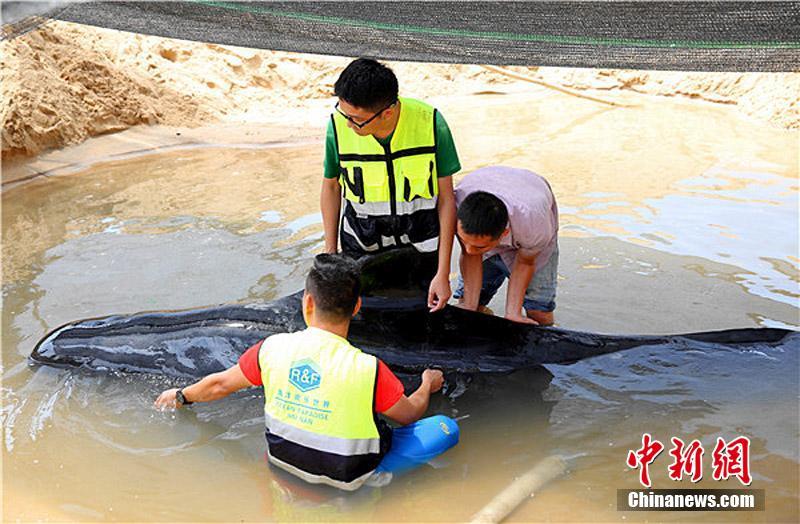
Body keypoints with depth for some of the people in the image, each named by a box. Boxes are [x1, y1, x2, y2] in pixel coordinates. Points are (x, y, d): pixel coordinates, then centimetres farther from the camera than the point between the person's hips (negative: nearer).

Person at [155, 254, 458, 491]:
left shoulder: (273, 348, -17)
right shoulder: (369, 370, -27)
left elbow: (219, 385, 1)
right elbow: (410, 414, -7)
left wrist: (181, 396, 23)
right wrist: (428, 385, 15)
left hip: (283, 460, 5)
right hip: (349, 479, -4)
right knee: (446, 429, -4)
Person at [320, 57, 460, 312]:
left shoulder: (431, 124, -19)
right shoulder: (338, 126, -16)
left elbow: (446, 198, -11)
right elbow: (331, 187, 2)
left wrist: (443, 273, -10)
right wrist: (330, 253, 5)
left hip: (422, 249, 0)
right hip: (361, 250, 1)